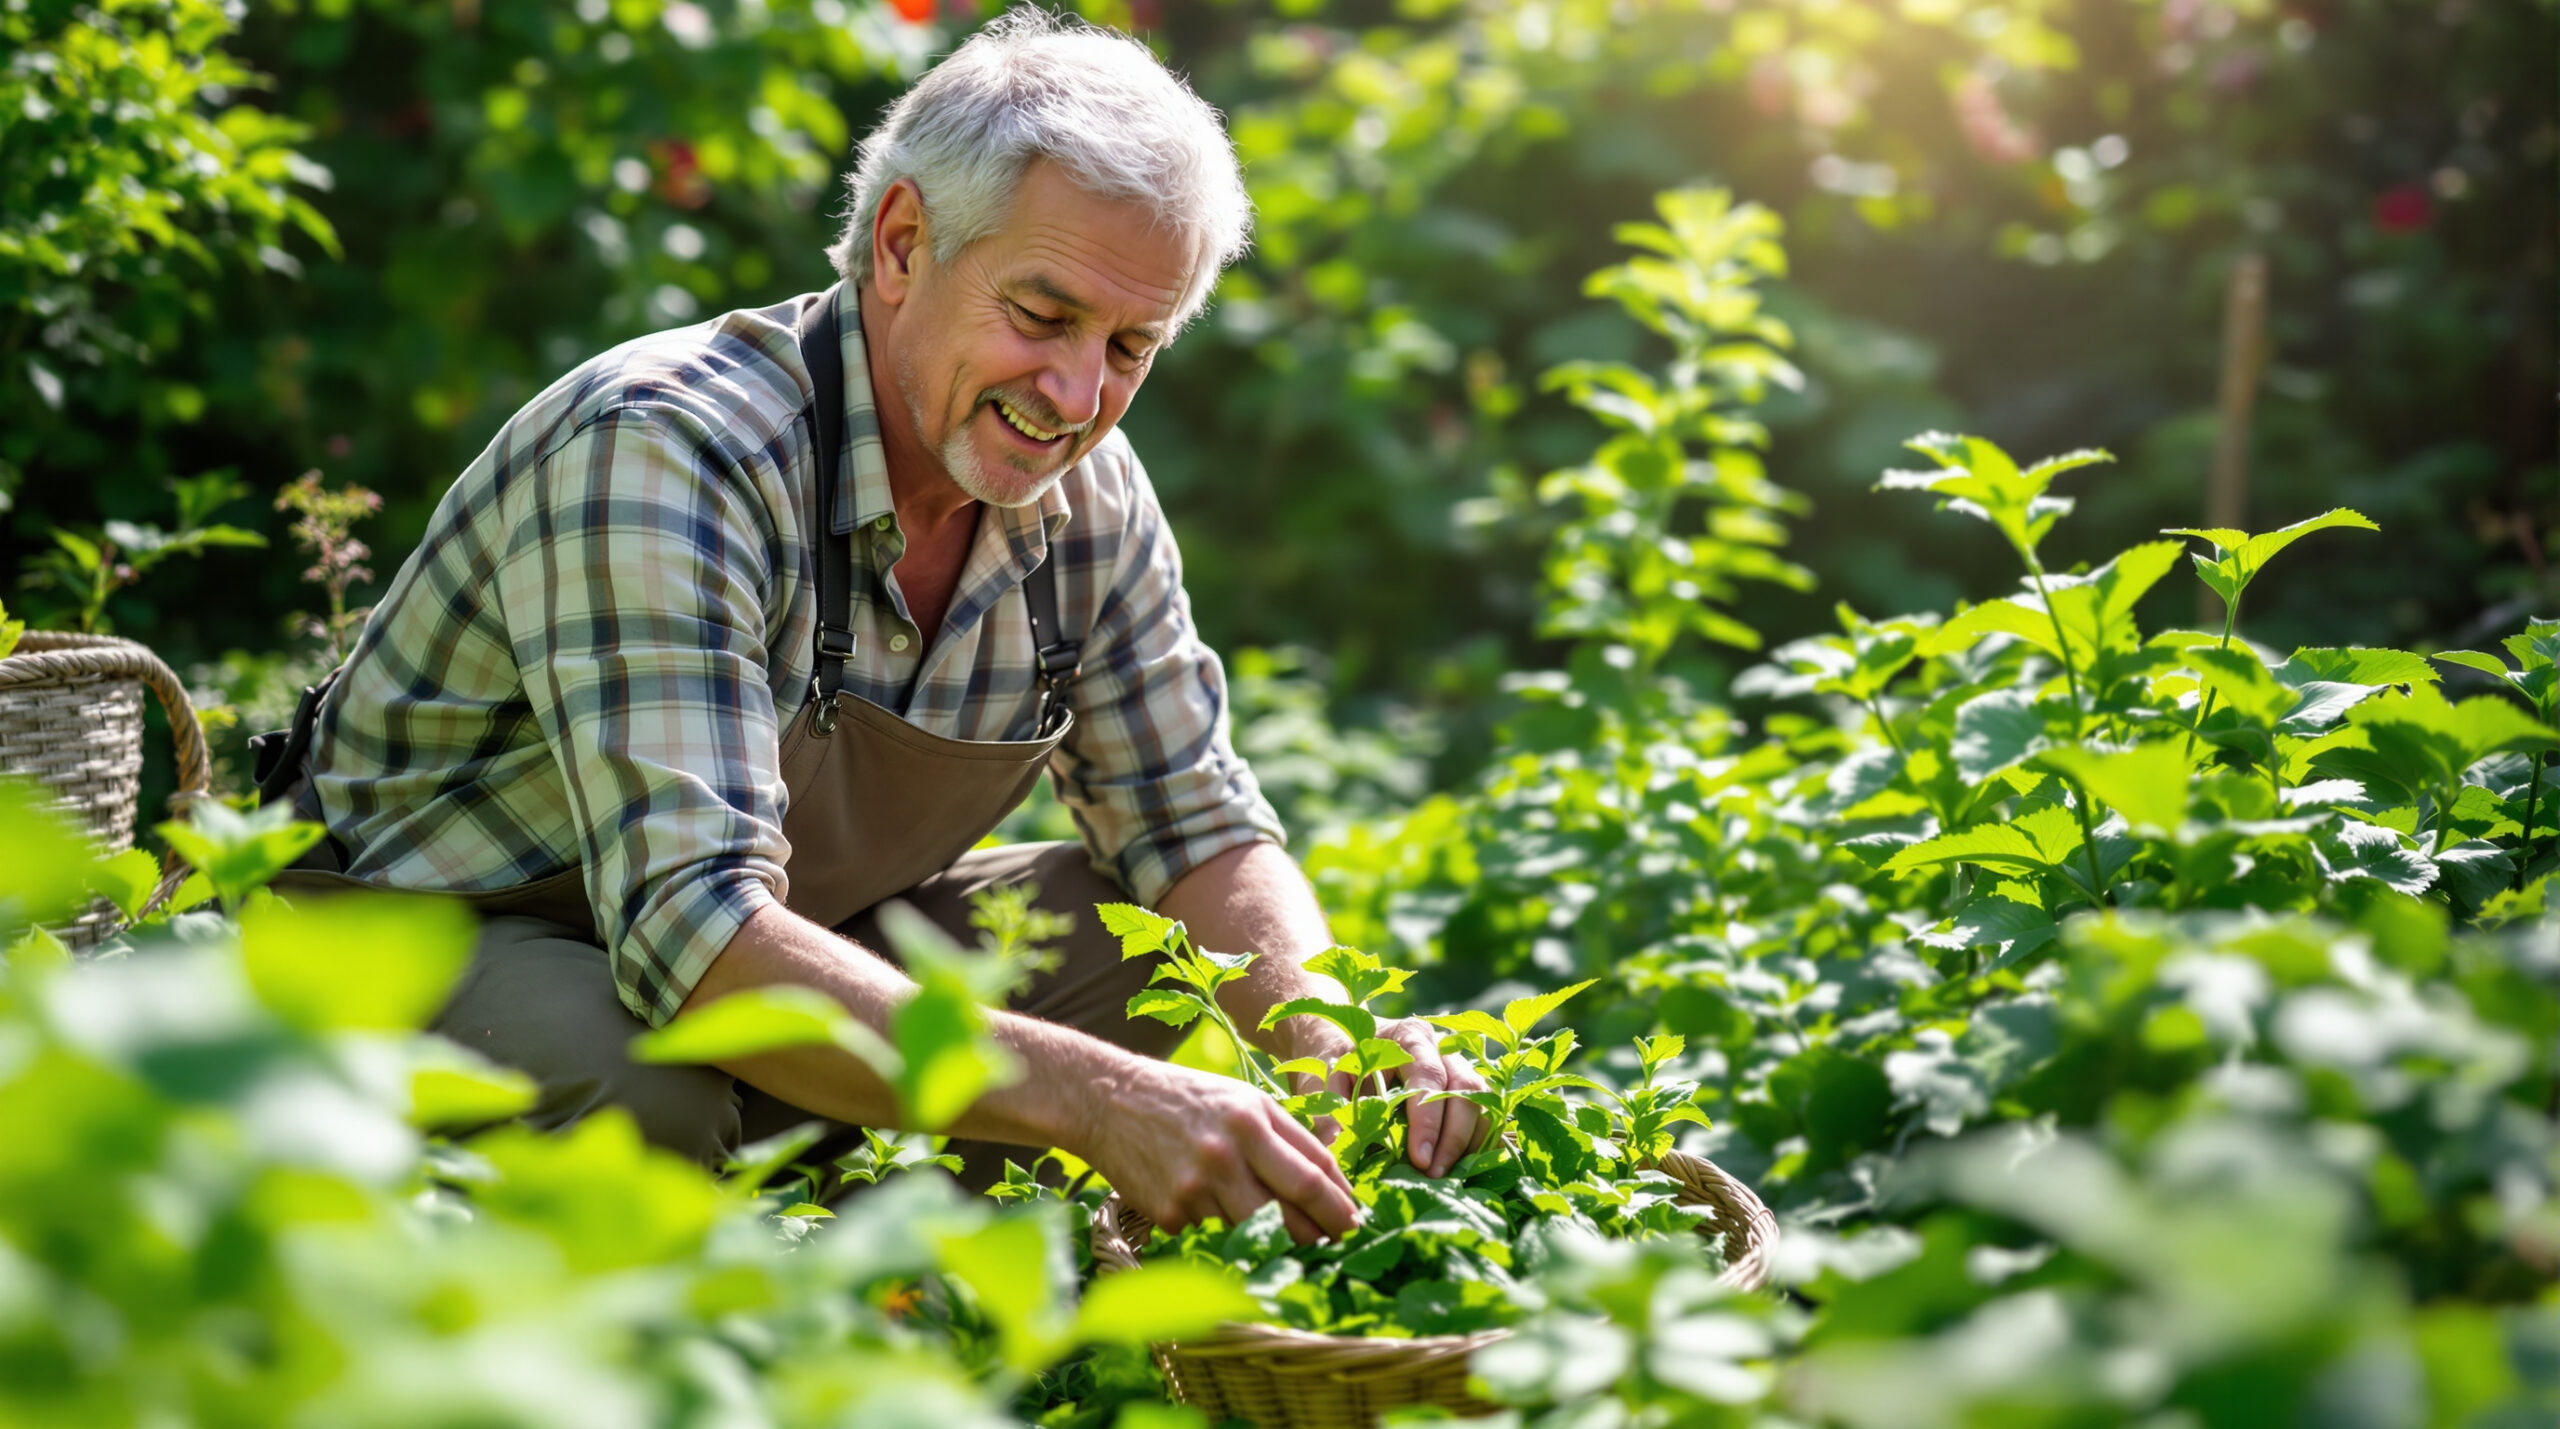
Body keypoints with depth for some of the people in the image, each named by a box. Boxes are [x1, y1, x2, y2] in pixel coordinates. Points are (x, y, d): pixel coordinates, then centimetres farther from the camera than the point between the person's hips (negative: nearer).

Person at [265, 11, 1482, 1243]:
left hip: (792, 945, 7)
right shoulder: (664, 452, -31)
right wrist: (1098, 1099, -49)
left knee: (1206, 953, -6)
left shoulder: (1088, 502, -7)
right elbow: (695, 927, -40)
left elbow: (1199, 830, 0)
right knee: (634, 1082, -39)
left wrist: (1333, 1037, -23)